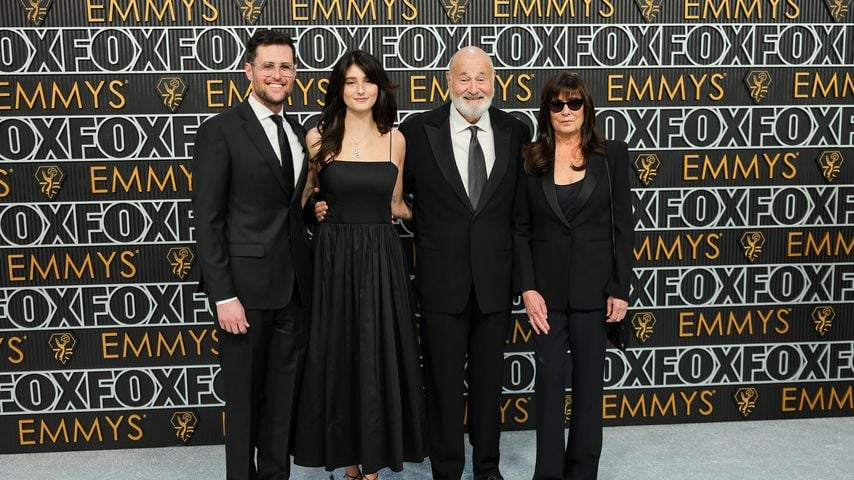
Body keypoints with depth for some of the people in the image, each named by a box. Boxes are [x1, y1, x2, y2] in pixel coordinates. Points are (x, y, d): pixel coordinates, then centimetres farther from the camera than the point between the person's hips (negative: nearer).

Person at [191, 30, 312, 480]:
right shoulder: (220, 131, -7)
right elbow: (207, 220, -11)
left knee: (283, 393, 15)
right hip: (246, 285, -6)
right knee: (245, 394, 7)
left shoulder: (298, 133, 13)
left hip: (294, 287, 6)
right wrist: (223, 297, -15)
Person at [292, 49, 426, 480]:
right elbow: (304, 198, 9)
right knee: (338, 354, 6)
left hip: (381, 258, 1)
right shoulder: (319, 137, -1)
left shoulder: (394, 139, 5)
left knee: (378, 355, 6)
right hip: (335, 256, -1)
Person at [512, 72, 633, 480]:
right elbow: (520, 228, 1)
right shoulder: (531, 159, 2)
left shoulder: (611, 155, 1)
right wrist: (527, 288, -7)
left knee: (589, 380, 9)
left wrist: (621, 289, -5)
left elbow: (622, 225, 0)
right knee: (549, 379, 5)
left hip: (593, 286, 0)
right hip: (547, 286, 0)